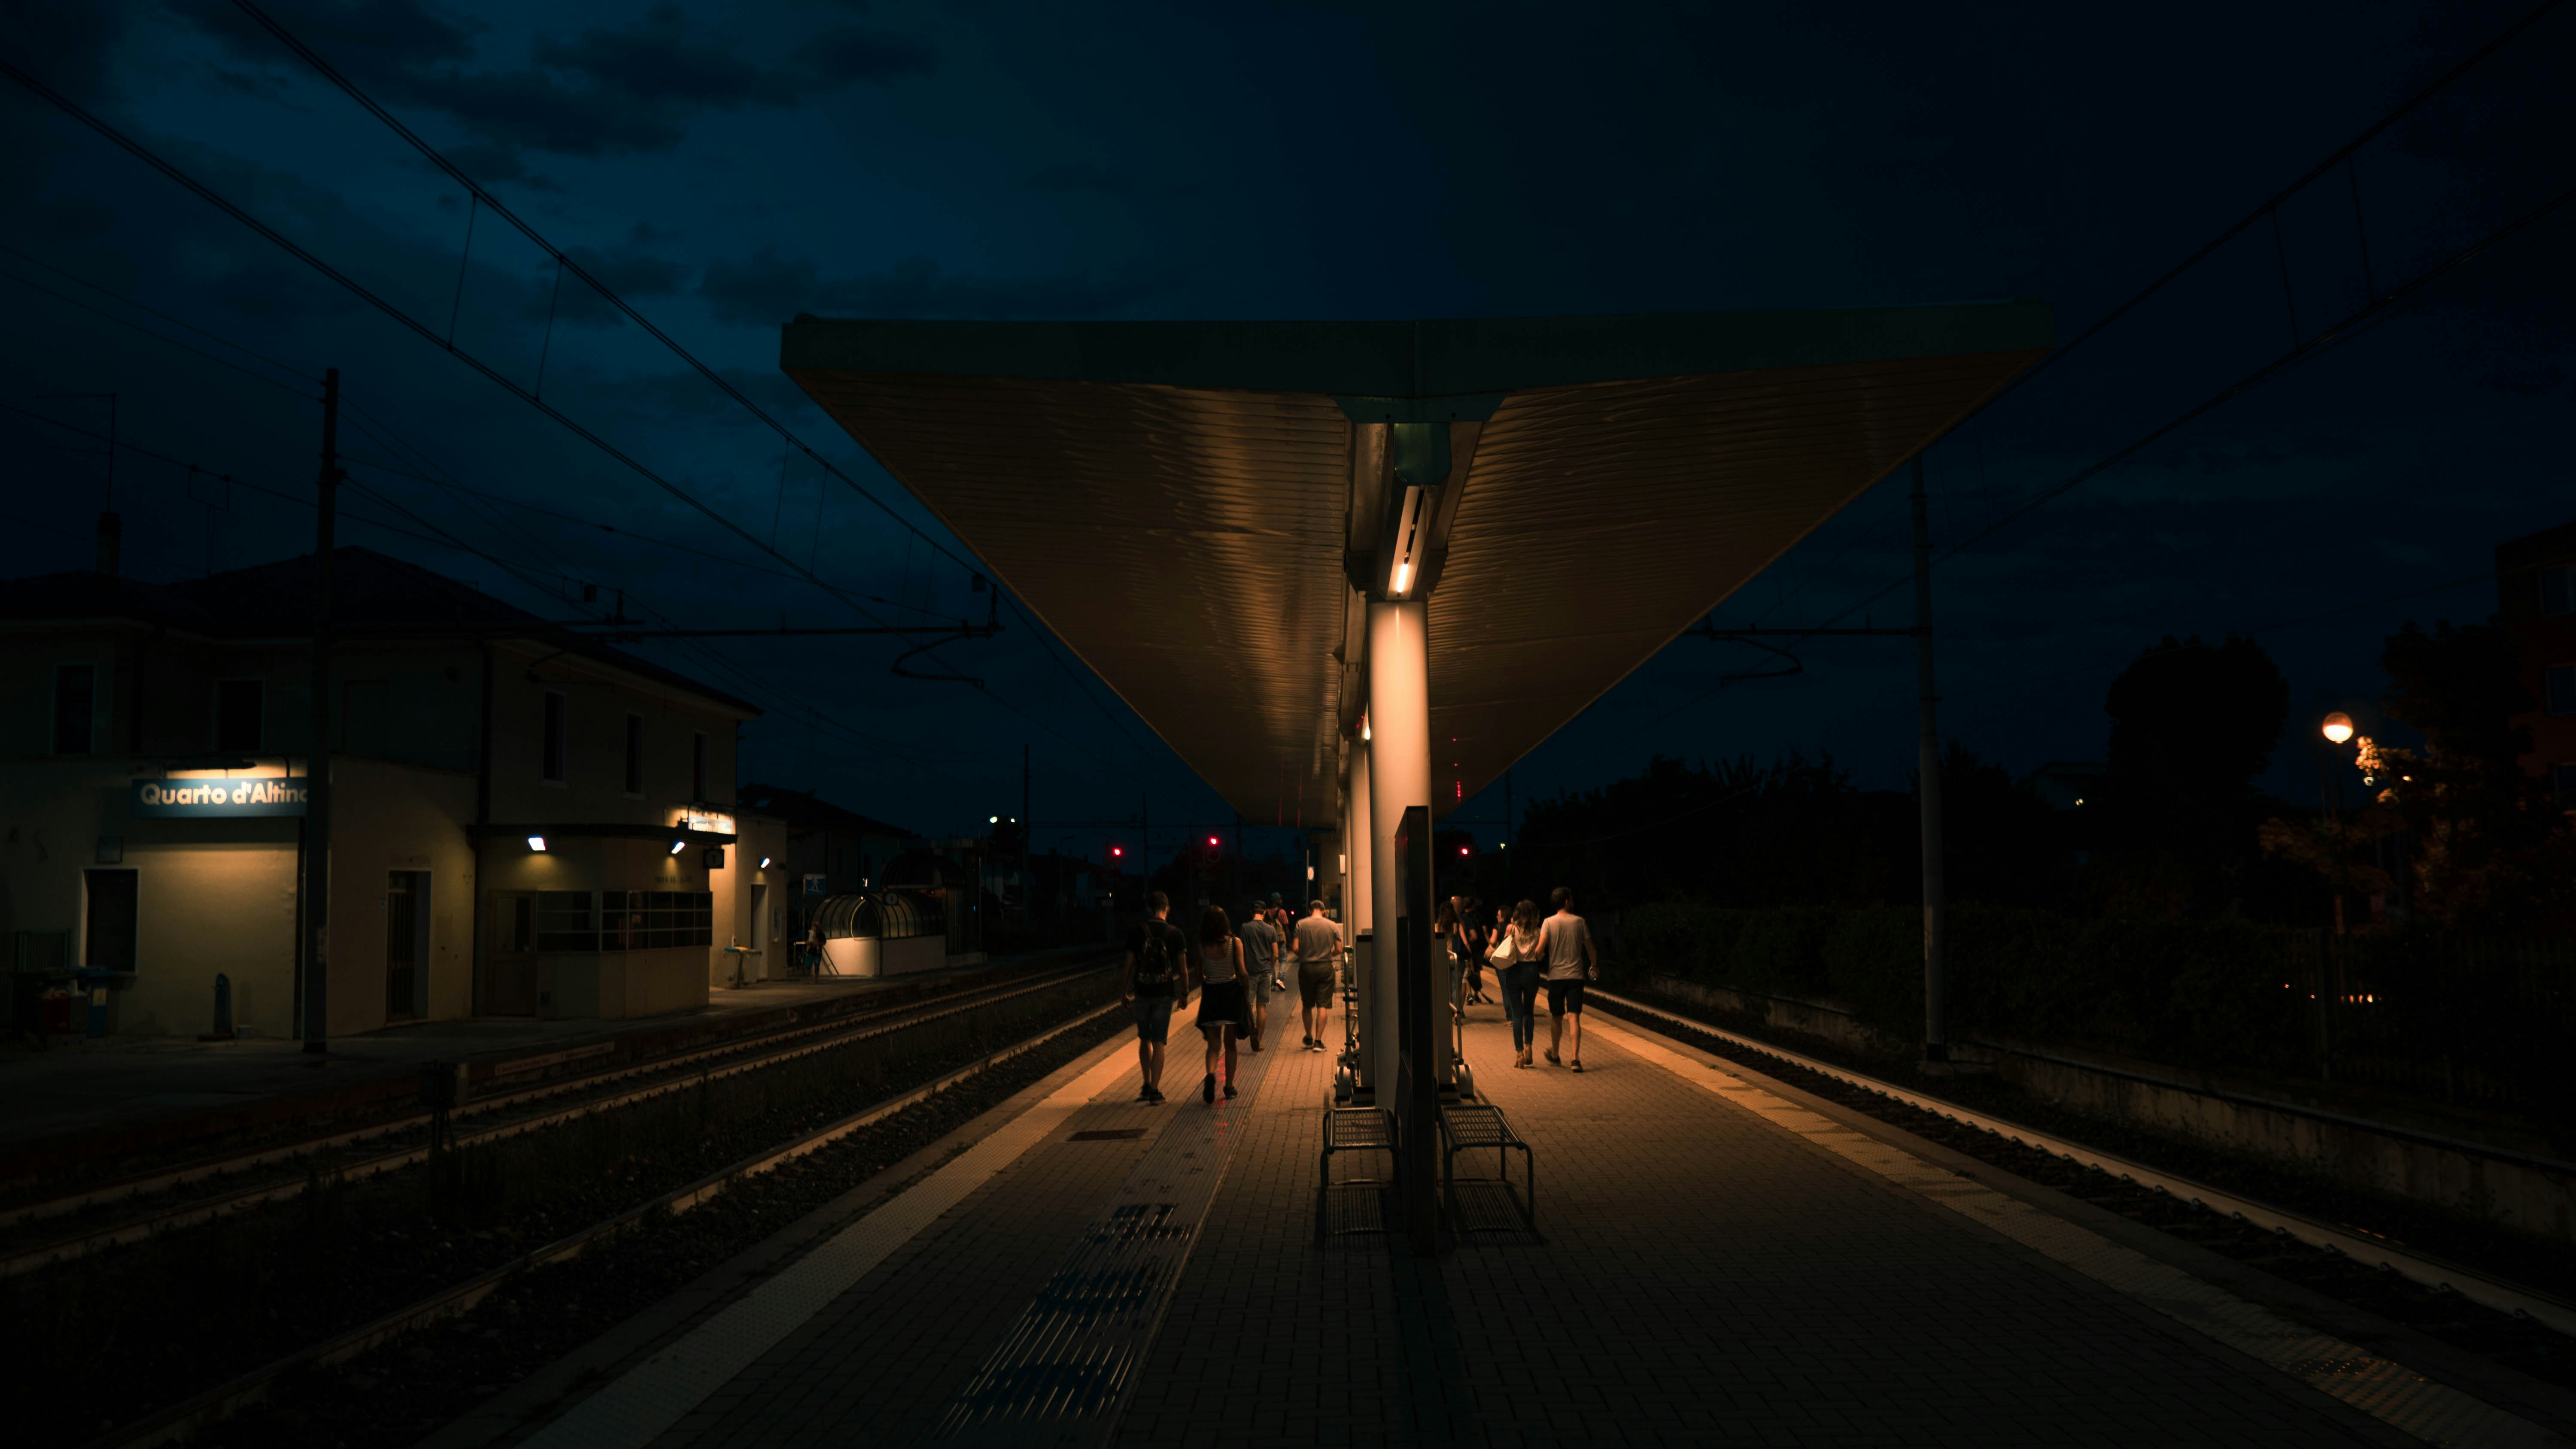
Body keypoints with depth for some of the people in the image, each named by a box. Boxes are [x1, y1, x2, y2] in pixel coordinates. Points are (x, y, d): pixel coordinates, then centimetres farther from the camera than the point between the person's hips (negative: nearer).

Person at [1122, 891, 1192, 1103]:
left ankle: (1147, 1085, 16)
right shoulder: (1175, 934, -4)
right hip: (1164, 994, -1)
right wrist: (1185, 993, 8)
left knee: (1145, 1040, 16)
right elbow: (1183, 967, -2)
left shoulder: (1137, 933, -2)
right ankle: (1155, 1090, -1)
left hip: (1142, 992, 1)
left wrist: (1126, 991, 9)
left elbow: (1130, 965, 0)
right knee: (1158, 1042, 2)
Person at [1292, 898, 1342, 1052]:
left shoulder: (1301, 924, -4)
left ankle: (1309, 1039, 24)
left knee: (1308, 1006, 14)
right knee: (1323, 1006, 2)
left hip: (1306, 968, 0)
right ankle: (1318, 1041, -3)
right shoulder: (1332, 925, -2)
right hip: (1325, 968, 0)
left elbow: (1296, 949, -8)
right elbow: (1339, 950, -1)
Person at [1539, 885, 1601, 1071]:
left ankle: (1555, 1055, 29)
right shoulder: (1579, 922, 0)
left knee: (1556, 1018, 13)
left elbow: (1541, 948, -14)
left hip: (1556, 976, 0)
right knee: (1575, 1017, -4)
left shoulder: (1549, 923, -2)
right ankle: (1576, 1059, -15)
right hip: (1576, 975, 0)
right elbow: (1590, 948, 9)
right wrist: (1595, 966, 25)